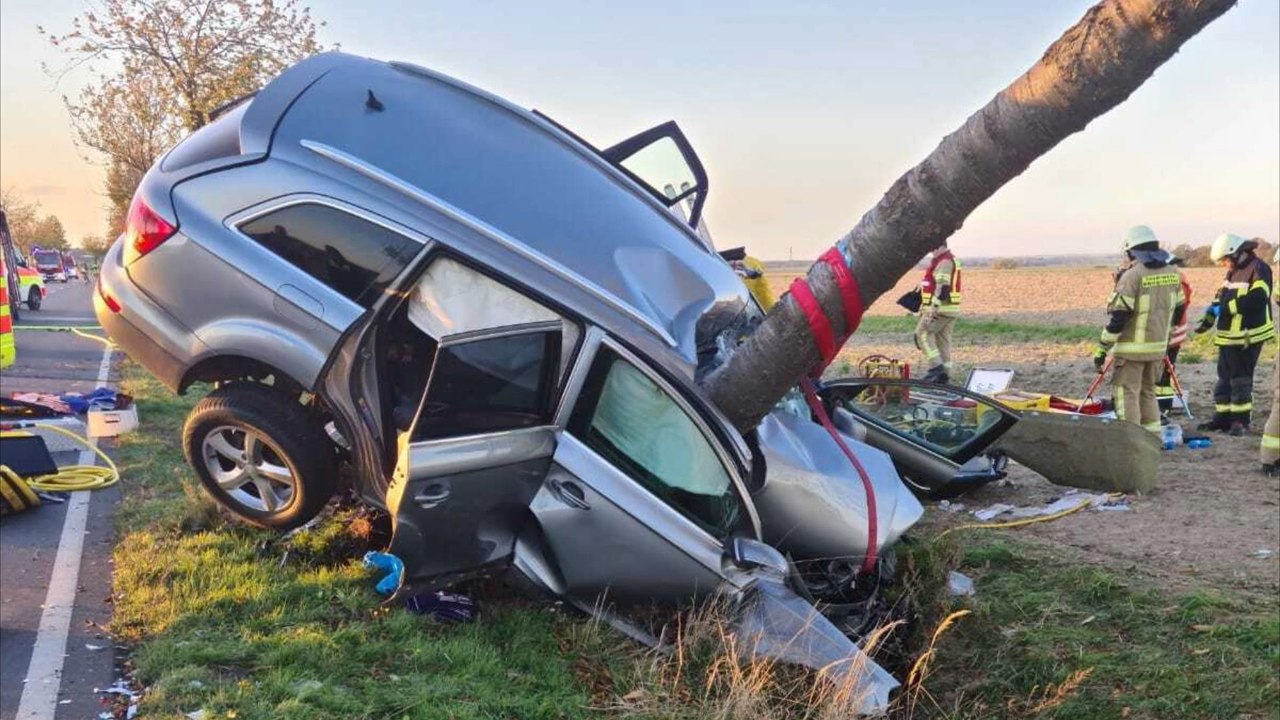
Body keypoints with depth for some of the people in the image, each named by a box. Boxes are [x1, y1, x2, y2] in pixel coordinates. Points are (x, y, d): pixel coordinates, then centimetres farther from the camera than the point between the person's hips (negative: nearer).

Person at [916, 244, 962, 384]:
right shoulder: (942, 261, 21)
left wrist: (933, 310, -27)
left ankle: (936, 366, -13)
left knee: (923, 333, -9)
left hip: (941, 308, -10)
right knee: (942, 340, 9)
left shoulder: (945, 262, -13)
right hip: (947, 310, 10)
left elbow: (942, 288, -23)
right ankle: (944, 374, 10)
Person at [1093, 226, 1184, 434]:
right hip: (1158, 347, 7)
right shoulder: (1173, 274, 6)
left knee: (1126, 393, -2)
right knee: (1148, 392, 19)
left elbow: (1118, 317, -17)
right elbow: (1178, 310, 15)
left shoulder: (1132, 276, -15)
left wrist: (1102, 348, -12)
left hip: (1132, 348, -7)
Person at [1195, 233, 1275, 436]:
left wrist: (1225, 307, -21)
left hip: (1248, 336, -9)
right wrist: (1209, 319, 4)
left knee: (1241, 380, -2)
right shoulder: (1233, 271, 15)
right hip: (1228, 335, 9)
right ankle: (1223, 417, 22)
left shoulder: (1258, 269, -13)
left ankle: (1241, 421, 6)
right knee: (1224, 378, 13)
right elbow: (1221, 296, 18)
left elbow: (1257, 298, -25)